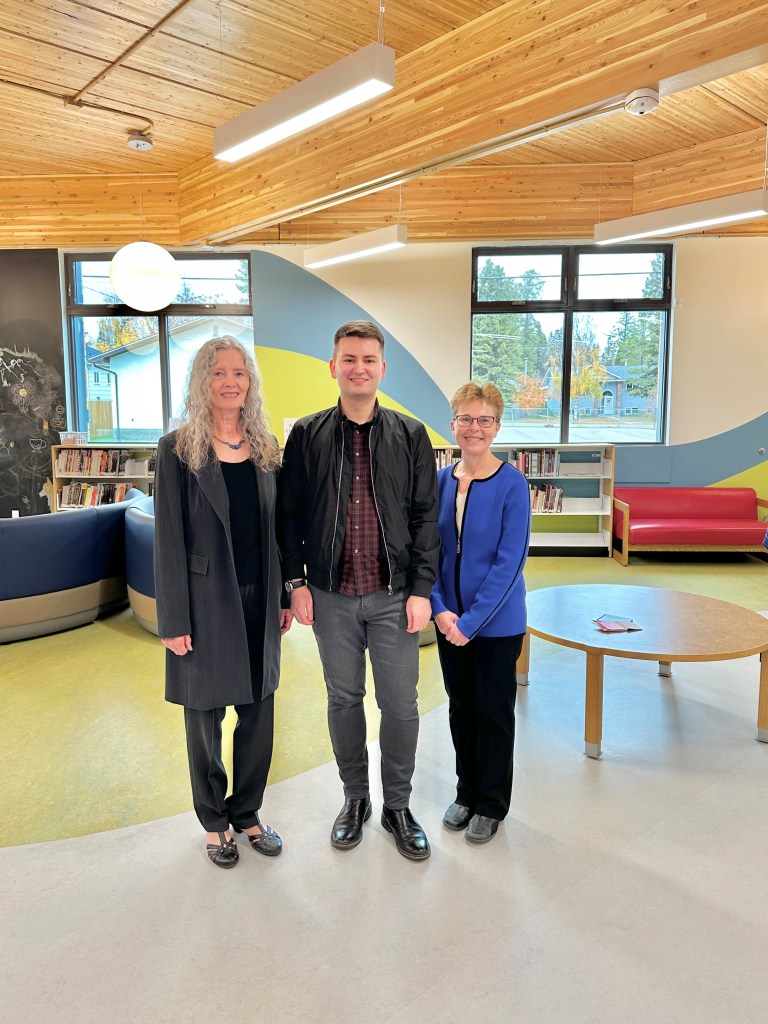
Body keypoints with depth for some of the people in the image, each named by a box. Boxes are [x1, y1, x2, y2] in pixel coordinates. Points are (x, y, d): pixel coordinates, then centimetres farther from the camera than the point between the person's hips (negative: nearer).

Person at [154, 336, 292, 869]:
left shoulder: (266, 447, 5)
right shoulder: (178, 449, -8)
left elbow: (276, 529, 9)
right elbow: (169, 539, -9)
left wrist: (285, 596, 7)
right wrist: (174, 621, -10)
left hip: (260, 600, 4)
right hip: (207, 603, -4)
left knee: (259, 714, 13)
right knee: (205, 716, 12)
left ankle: (247, 814, 35)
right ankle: (215, 822, 34)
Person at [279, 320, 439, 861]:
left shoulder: (411, 435, 1)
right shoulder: (307, 434, 1)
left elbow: (426, 516, 0)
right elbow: (289, 513, 4)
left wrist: (421, 589, -6)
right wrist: (297, 581, -2)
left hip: (394, 595, 0)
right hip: (331, 596, 1)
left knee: (400, 704, 7)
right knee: (344, 699, 14)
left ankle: (398, 806, 28)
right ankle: (355, 798, 34)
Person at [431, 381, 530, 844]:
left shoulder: (512, 484, -13)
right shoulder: (442, 481, 0)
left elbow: (509, 562, -17)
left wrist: (471, 620, -19)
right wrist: (441, 610, -10)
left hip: (496, 622, -4)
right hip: (449, 619, 4)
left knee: (493, 710, 10)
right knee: (460, 706, 17)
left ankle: (492, 803, 30)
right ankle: (467, 792, 37)